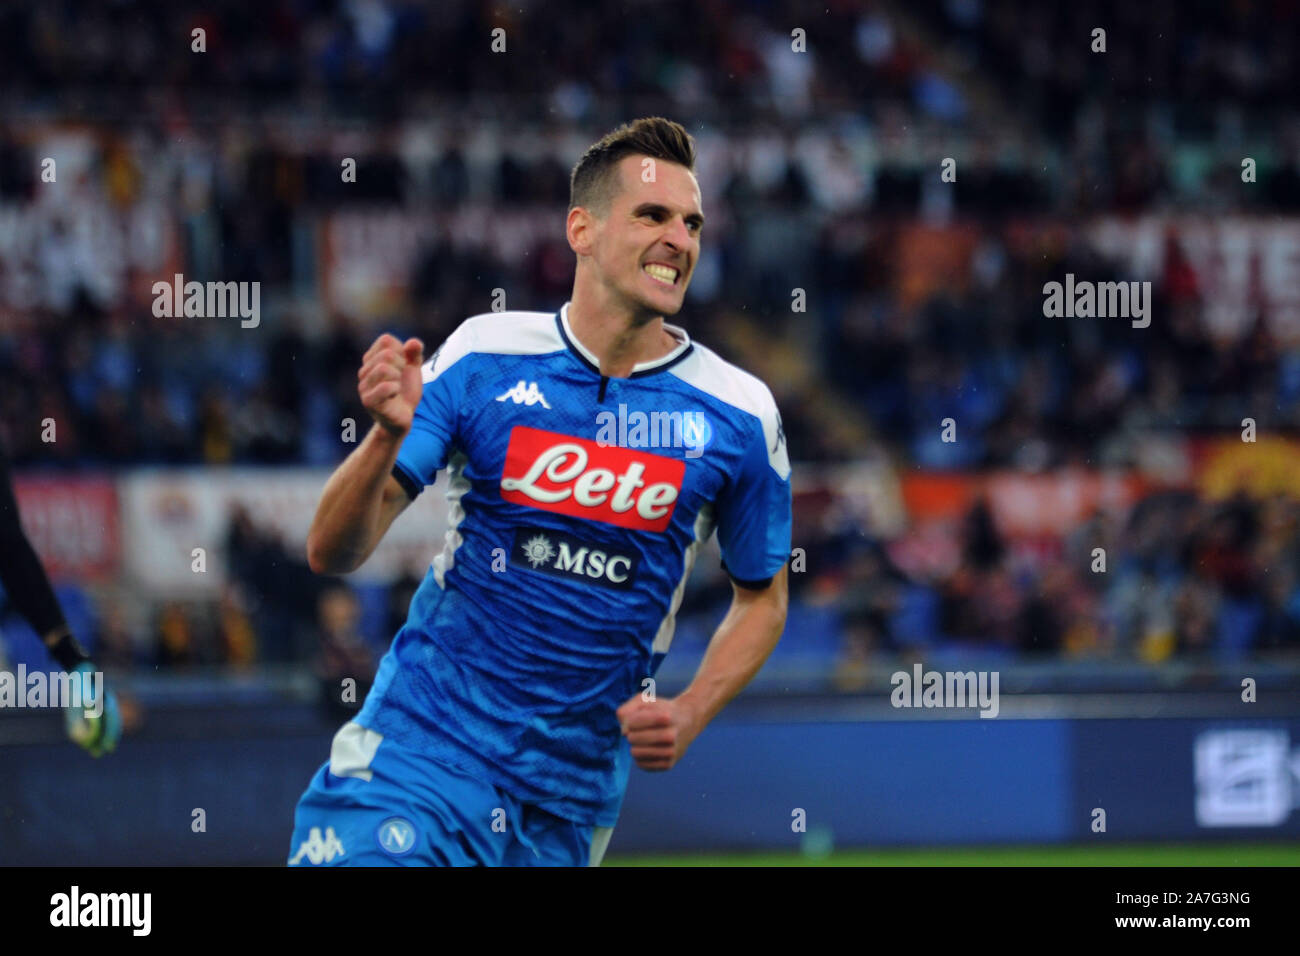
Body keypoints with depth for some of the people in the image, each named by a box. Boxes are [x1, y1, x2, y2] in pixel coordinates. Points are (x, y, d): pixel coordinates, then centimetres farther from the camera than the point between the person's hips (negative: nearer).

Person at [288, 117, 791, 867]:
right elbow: (332, 552, -5)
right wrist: (388, 436, -25)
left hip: (572, 795, 2)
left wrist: (690, 715, -3)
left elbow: (763, 597, 14)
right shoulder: (484, 357, -3)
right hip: (421, 743, -2)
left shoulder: (738, 413, 0)